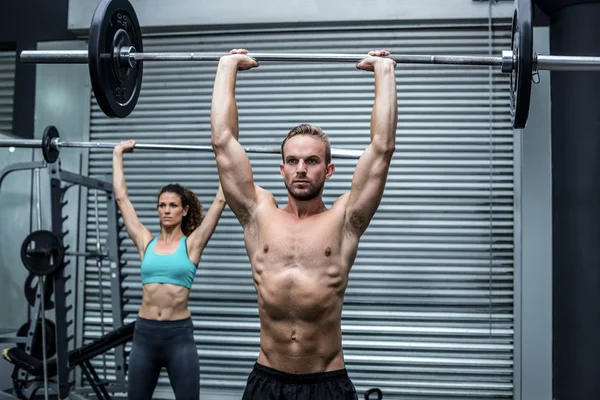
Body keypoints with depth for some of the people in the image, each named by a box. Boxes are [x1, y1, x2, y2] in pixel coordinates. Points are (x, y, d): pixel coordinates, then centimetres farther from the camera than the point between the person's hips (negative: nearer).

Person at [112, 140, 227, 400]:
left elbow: (220, 201, -5)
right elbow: (121, 197, 8)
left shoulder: (191, 243, -1)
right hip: (144, 333, 3)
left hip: (179, 335, -3)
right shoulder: (146, 242, 6)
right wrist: (118, 155, 13)